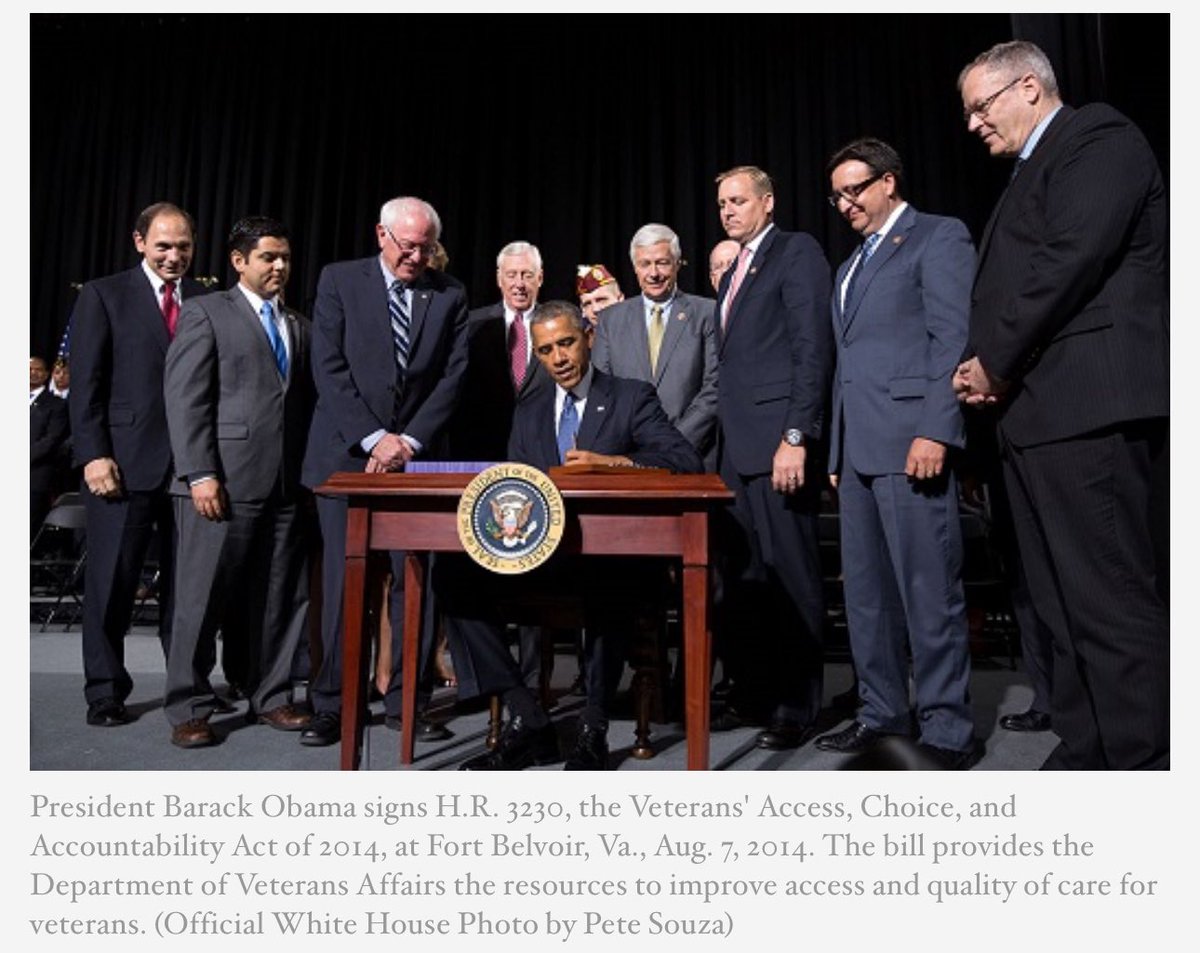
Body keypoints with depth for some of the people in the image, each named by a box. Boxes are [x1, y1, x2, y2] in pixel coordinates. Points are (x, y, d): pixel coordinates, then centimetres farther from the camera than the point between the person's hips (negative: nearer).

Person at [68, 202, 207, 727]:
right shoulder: (103, 295, 5)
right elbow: (86, 382, 0)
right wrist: (94, 454, -9)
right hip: (125, 461, -2)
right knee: (112, 580, 6)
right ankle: (105, 691, 19)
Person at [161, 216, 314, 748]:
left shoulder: (299, 326, 19)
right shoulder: (206, 313, 4)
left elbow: (307, 403, 14)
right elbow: (184, 398, -5)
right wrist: (200, 474, -13)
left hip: (285, 485, 5)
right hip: (224, 481, -5)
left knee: (282, 597, 8)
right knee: (202, 598, 2)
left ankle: (270, 698, 21)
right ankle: (188, 709, 15)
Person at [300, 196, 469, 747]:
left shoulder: (449, 295, 7)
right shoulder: (340, 281, 4)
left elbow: (452, 376, 2)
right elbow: (329, 370, -4)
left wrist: (409, 441, -9)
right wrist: (374, 437, -12)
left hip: (416, 454, 1)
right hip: (346, 453, -1)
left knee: (413, 581, 1)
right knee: (343, 581, 1)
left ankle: (407, 697, 13)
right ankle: (331, 705, 11)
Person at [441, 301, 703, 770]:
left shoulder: (632, 397, 5)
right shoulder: (528, 413, 19)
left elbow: (687, 460, -9)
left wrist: (611, 460, -23)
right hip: (540, 551, 5)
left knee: (609, 584, -38)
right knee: (455, 574, -18)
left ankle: (592, 732, -18)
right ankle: (527, 720, -14)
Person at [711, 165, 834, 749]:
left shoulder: (797, 252, 0)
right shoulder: (733, 273, 24)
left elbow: (813, 347, -11)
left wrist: (796, 436, -19)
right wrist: (720, 446, 13)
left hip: (778, 440, -8)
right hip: (736, 448, 8)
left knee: (791, 576, -2)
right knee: (740, 578, 9)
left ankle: (797, 707, 8)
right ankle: (751, 694, 19)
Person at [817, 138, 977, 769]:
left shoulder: (938, 237, 3)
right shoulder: (849, 267, 26)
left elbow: (954, 337, -9)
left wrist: (935, 430, -19)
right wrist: (836, 452, 17)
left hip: (910, 441, -8)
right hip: (857, 449, 8)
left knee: (929, 591, -5)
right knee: (865, 591, 9)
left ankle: (946, 728, 6)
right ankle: (882, 712, 20)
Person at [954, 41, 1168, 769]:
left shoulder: (1098, 137, 0)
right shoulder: (1034, 170, 27)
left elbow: (1072, 259, -16)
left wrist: (993, 361, -10)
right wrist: (985, 367, 5)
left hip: (1085, 406, -9)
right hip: (1036, 412, 10)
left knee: (1111, 601, -9)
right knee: (1064, 606, 10)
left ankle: (1144, 759, 0)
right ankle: (1084, 753, 19)